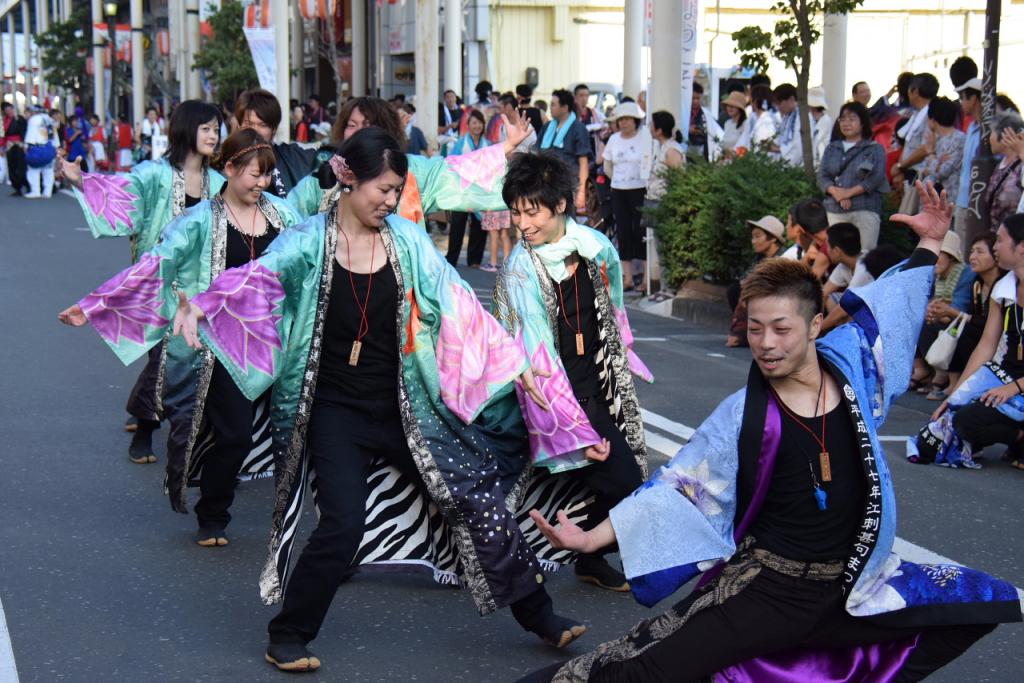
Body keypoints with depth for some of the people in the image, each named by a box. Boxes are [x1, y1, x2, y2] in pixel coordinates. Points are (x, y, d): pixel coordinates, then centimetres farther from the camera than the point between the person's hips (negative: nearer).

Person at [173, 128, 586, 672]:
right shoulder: (309, 242, -7)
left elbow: (457, 307, 1)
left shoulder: (407, 240, 0)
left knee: (475, 498, 3)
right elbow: (255, 279, -22)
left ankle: (536, 614, 19)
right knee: (342, 525, -12)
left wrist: (514, 361, 0)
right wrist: (199, 306, -40)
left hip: (403, 407, 3)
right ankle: (288, 636, 11)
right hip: (336, 412, -3)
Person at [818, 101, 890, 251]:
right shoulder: (832, 149, 20)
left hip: (865, 209, -3)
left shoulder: (874, 149, 9)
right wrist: (836, 192, -11)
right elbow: (822, 176, 9)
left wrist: (849, 192, -13)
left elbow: (875, 178, -5)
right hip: (835, 210, 4)